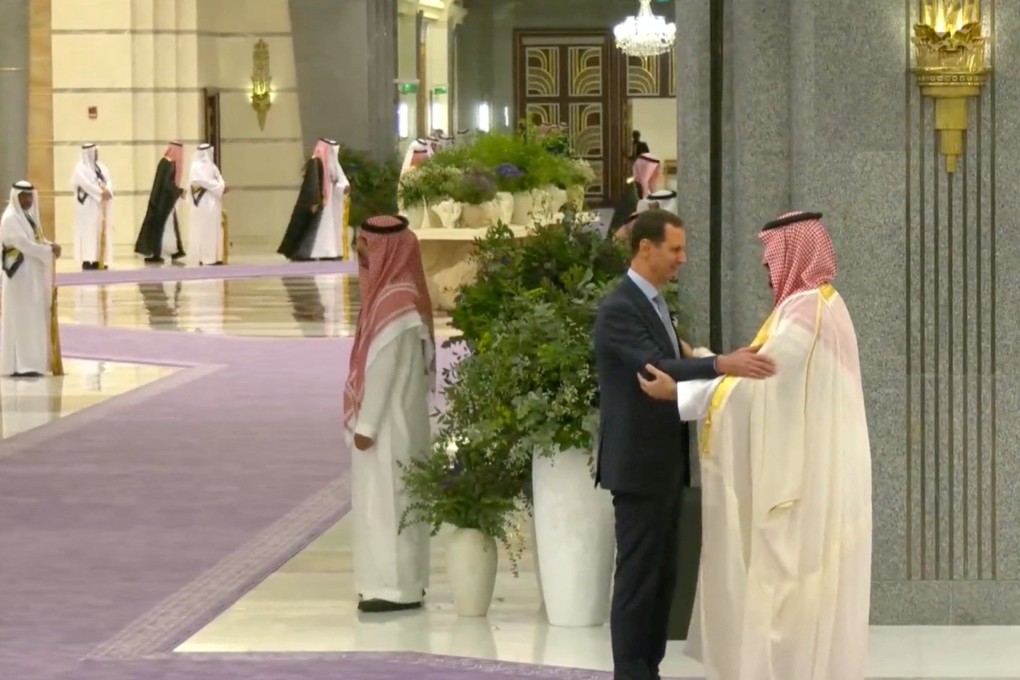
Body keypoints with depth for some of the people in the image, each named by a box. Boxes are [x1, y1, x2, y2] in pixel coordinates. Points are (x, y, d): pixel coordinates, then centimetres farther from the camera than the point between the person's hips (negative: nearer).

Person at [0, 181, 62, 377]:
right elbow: (23, 244, -20)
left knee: (33, 318, 9)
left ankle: (27, 363, 13)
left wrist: (50, 246, -5)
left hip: (33, 275, 9)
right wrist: (49, 249, -17)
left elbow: (36, 240, 16)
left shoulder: (29, 216, 14)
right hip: (20, 275, -9)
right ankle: (20, 365, -8)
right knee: (21, 318, -9)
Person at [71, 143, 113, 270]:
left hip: (101, 204, 7)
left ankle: (98, 260, 6)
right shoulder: (80, 168, -6)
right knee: (89, 230, -11)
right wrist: (101, 192, -21)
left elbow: (108, 180, 5)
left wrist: (108, 190, -16)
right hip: (88, 205, -7)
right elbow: (86, 184, -18)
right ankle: (87, 260, -13)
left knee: (101, 231, 4)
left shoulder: (101, 167, 15)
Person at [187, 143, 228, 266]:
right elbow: (205, 182, -19)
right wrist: (221, 188, -18)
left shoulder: (210, 165, 18)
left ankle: (214, 257, 9)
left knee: (214, 228, 7)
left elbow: (218, 179, 10)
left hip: (213, 203, 9)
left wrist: (222, 187, -11)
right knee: (205, 229, -8)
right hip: (204, 203, -9)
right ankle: (206, 257, -7)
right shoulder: (197, 167, -10)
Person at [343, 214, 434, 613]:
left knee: (388, 500, -5)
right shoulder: (393, 293, 10)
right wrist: (366, 420, 18)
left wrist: (365, 425, -17)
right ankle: (398, 583, 18)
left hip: (388, 423, -10)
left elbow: (384, 369, -20)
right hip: (392, 419, 10)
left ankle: (397, 587, -1)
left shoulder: (395, 302, -20)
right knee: (386, 500, 13)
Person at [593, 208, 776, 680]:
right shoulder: (619, 309, -17)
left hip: (664, 463, 10)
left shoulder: (653, 303, 15)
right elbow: (657, 370, -30)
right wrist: (721, 364, -41)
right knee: (637, 575, -6)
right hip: (638, 464, -10)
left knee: (661, 575, 12)